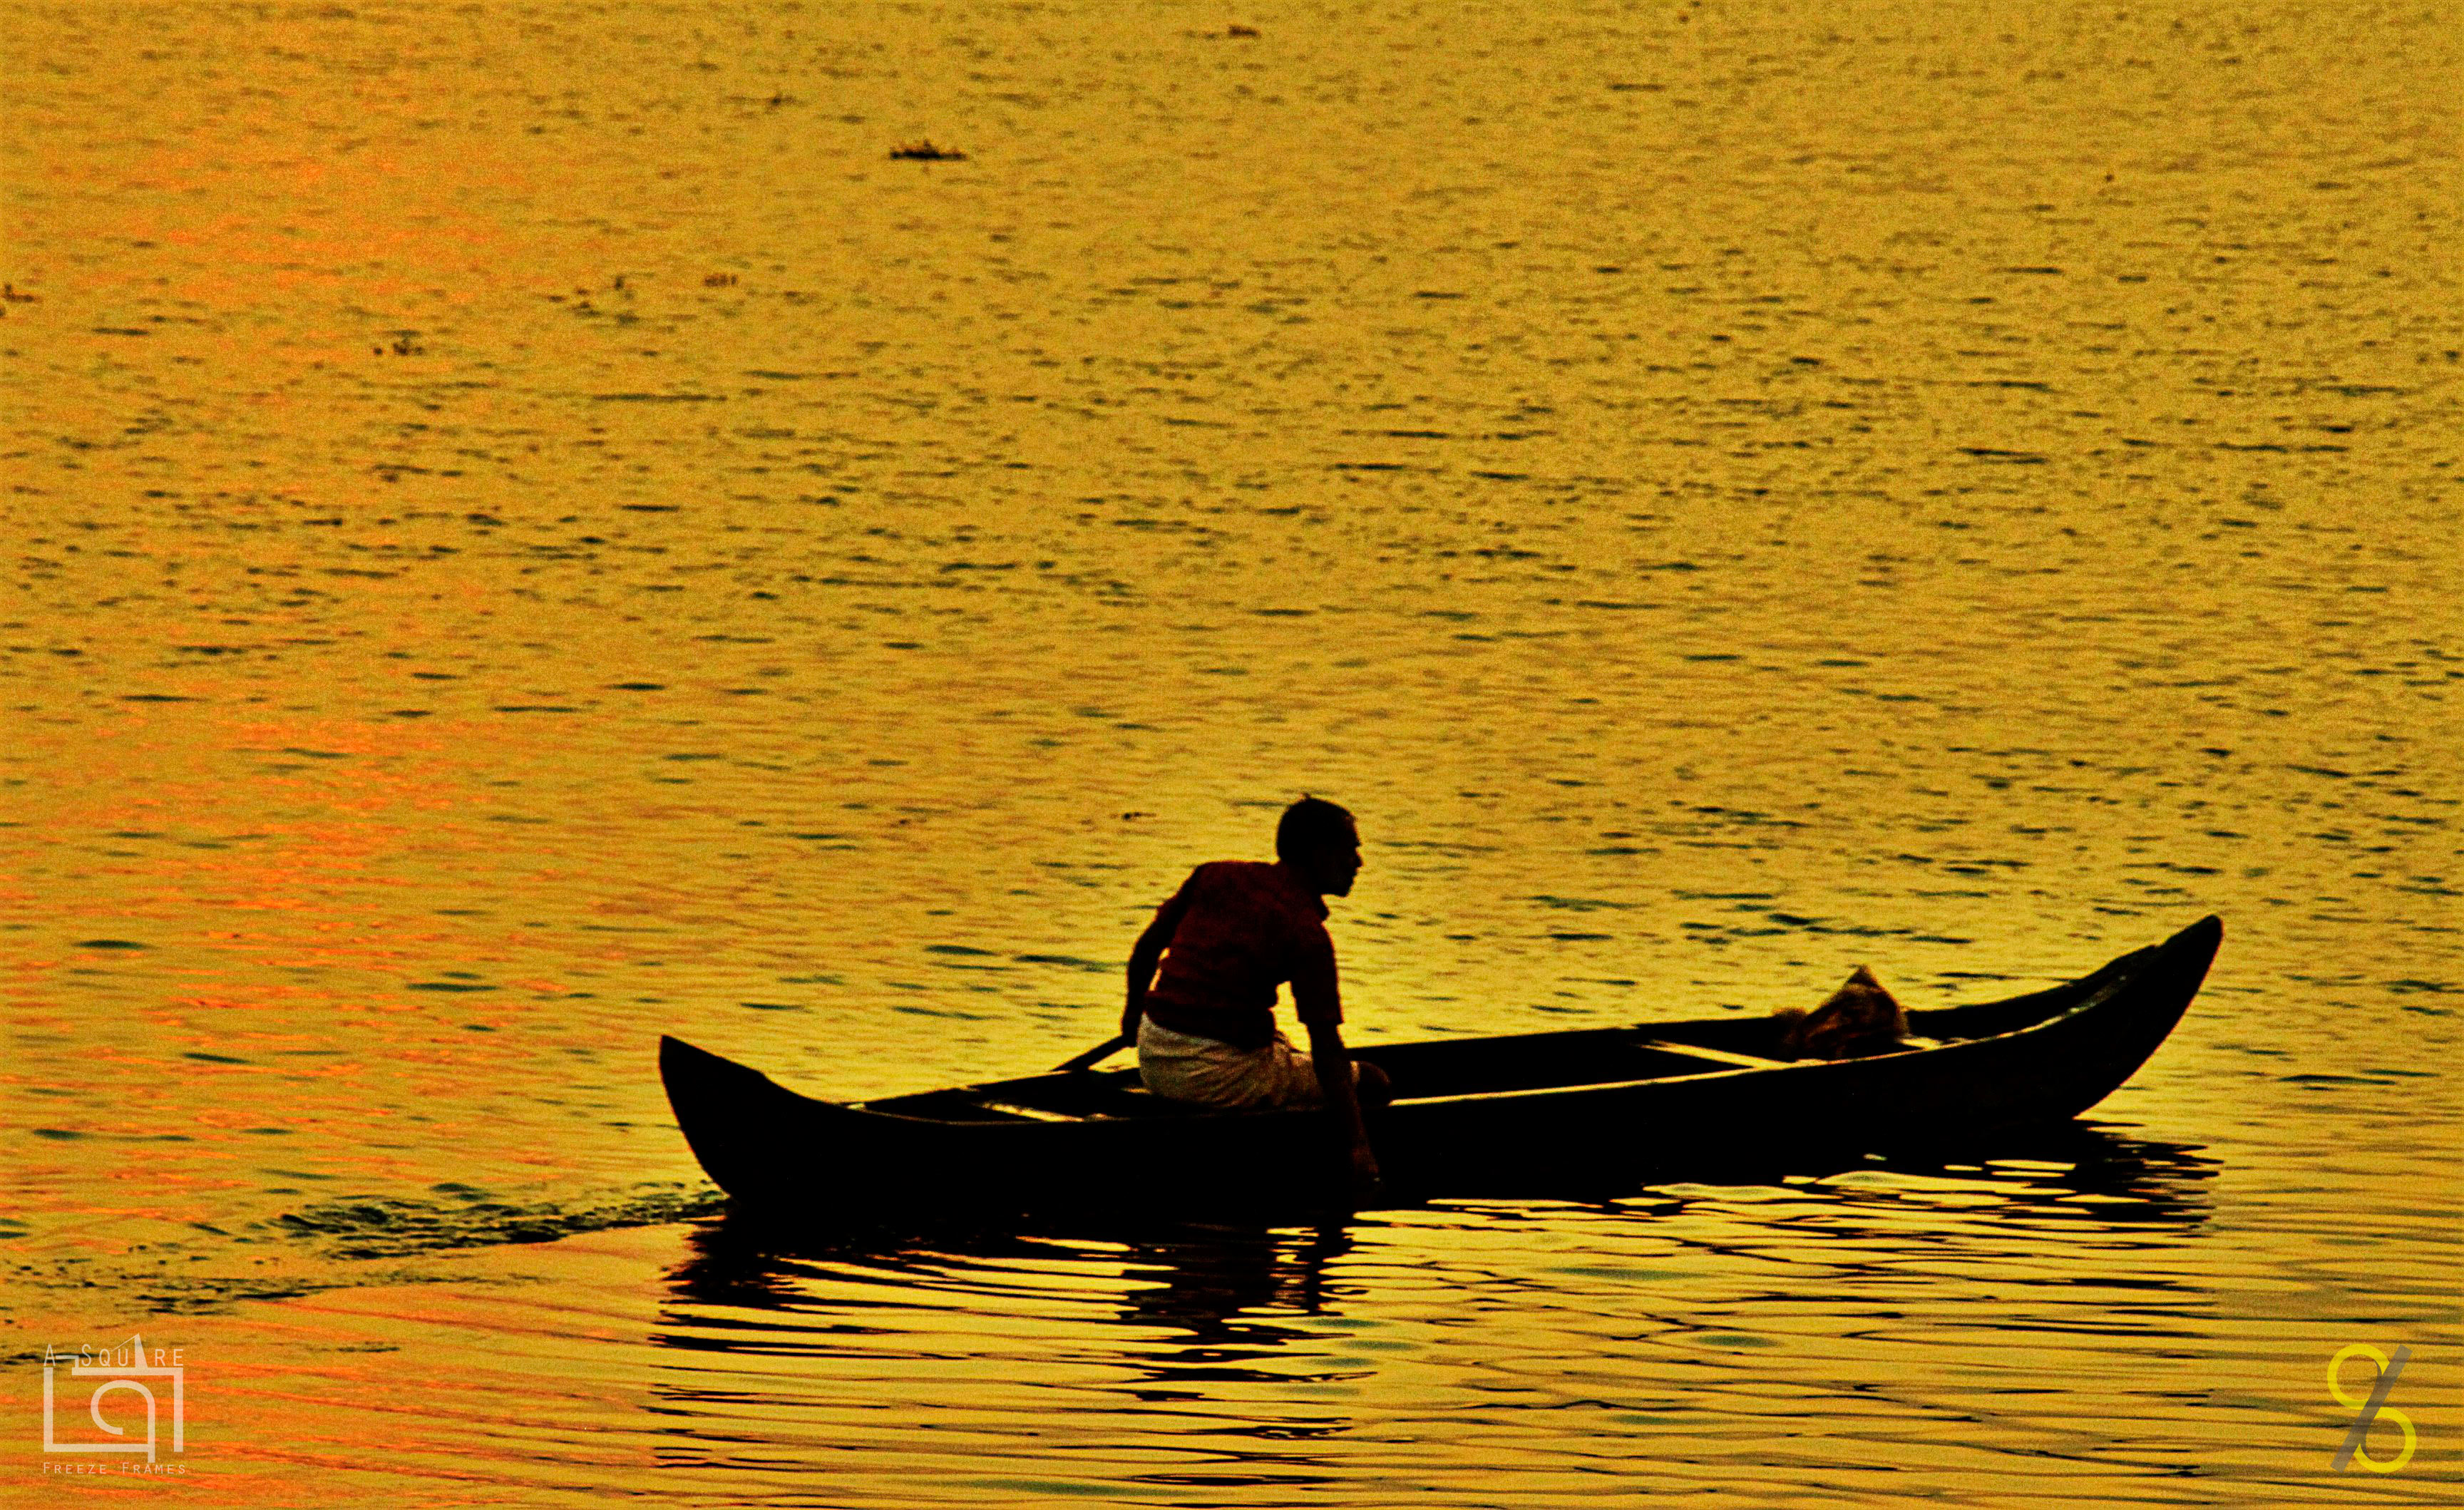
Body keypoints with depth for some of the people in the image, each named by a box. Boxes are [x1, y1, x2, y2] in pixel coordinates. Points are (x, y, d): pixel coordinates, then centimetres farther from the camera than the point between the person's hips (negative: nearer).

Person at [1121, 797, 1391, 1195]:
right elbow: (1327, 1048, -16)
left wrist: (1136, 1007, 36)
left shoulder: (1214, 876, 6)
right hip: (1220, 1079, -7)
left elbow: (1147, 948, 16)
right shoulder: (1308, 935, -13)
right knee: (1371, 1082, 4)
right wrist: (1357, 1145, -16)